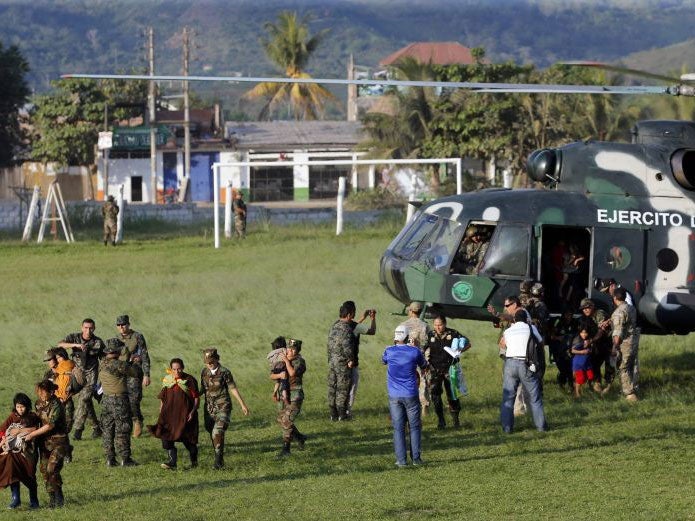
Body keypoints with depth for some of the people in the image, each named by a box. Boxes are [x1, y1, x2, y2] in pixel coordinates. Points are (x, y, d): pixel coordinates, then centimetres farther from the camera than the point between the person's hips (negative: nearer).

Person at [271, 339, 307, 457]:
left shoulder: (300, 361, -8)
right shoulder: (282, 362, 11)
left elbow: (292, 373, -25)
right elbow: (272, 376, 6)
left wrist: (287, 361, -13)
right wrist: (279, 375, -15)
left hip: (295, 395, -8)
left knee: (287, 421, -15)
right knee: (281, 421, 13)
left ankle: (286, 447, -11)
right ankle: (300, 438, 33)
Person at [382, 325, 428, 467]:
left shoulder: (389, 351, -3)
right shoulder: (415, 351, -5)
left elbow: (384, 361, 21)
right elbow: (424, 366, 14)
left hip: (394, 396, 1)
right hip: (411, 395, -1)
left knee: (398, 428, 3)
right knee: (415, 427, 9)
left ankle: (401, 459, -1)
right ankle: (416, 458, 6)